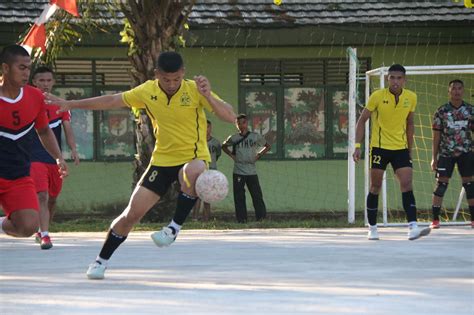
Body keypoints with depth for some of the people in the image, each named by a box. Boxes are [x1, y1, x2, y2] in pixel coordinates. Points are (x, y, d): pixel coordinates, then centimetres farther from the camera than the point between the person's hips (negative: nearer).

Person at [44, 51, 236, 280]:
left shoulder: (195, 90, -13)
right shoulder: (147, 92, -4)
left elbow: (230, 117, -18)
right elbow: (111, 101, 9)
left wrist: (208, 97, -35)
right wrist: (70, 104, 12)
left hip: (193, 158, -3)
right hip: (162, 159, 3)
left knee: (193, 172, -41)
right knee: (133, 212, -5)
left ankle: (174, 227, -23)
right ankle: (101, 261, 15)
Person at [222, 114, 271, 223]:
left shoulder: (255, 136, 3)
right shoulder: (233, 138, 5)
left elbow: (267, 146, 15)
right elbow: (224, 146, 23)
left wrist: (258, 155, 3)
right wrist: (231, 155, 8)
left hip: (252, 171, -1)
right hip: (238, 172, 1)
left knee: (257, 195, -5)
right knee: (239, 196, 0)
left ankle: (261, 217, -1)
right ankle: (241, 218, 5)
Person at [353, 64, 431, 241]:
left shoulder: (411, 98, 0)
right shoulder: (377, 96, -10)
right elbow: (362, 120, -2)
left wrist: (410, 149, 15)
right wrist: (357, 146, -9)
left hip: (401, 148, 2)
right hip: (379, 147, -2)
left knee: (407, 184, -12)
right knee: (375, 187, 3)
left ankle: (413, 227, -20)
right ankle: (372, 228, 16)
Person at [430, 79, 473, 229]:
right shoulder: (441, 111, 0)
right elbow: (436, 136, 2)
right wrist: (434, 157, 0)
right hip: (446, 153, -1)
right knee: (441, 184, -6)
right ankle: (435, 219, -2)